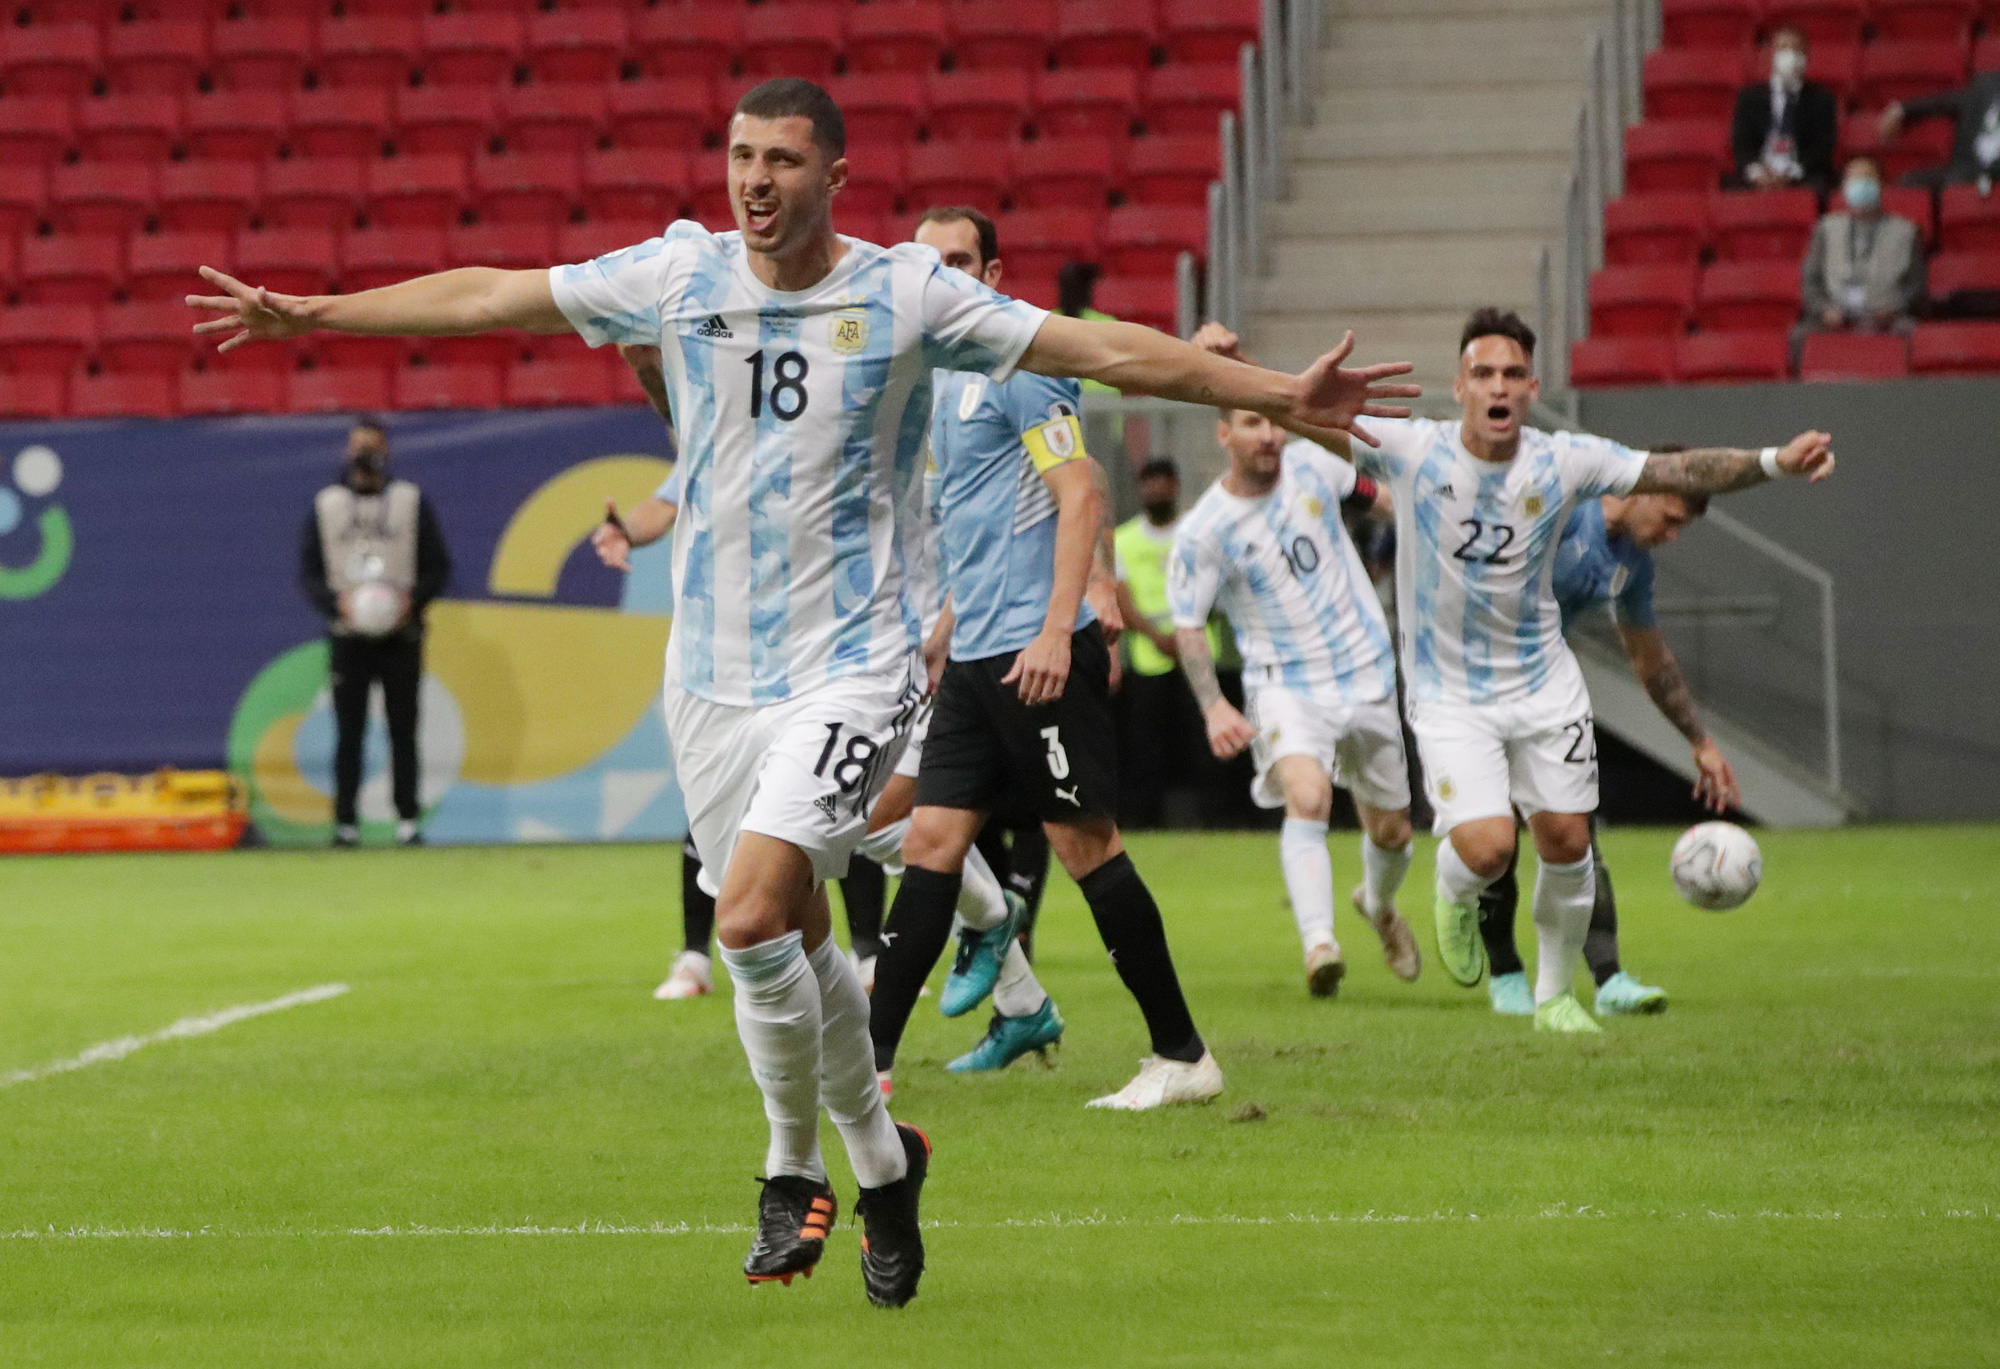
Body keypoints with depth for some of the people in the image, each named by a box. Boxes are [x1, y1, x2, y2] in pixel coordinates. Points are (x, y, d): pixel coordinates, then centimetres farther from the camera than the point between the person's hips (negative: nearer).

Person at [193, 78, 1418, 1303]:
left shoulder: (907, 294, -6)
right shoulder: (679, 275, 2)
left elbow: (1105, 349, -6)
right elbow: (486, 298, 9)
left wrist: (1280, 394, -12)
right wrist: (308, 314, 13)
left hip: (849, 665, -4)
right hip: (712, 672, 4)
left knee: (752, 919, -20)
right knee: (795, 942, 9)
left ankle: (798, 1167, 1)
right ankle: (880, 1160, 29)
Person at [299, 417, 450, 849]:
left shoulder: (411, 502, 7)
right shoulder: (326, 504, 9)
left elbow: (439, 567, 6)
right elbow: (308, 571, 7)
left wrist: (413, 599, -13)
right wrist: (336, 601, -12)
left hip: (400, 635, -1)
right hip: (348, 636, 1)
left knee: (403, 731, -2)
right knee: (348, 732, -1)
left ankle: (409, 820, 0)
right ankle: (345, 823, 1)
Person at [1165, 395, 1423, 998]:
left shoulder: (1310, 463, -3)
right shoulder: (1205, 531, -13)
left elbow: (1368, 492, 19)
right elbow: (1189, 627, -7)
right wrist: (1213, 706, -18)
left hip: (1367, 674, 4)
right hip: (1285, 684, -4)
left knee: (1390, 830, 13)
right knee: (1307, 797, -31)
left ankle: (1378, 904, 46)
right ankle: (1319, 943, -39)